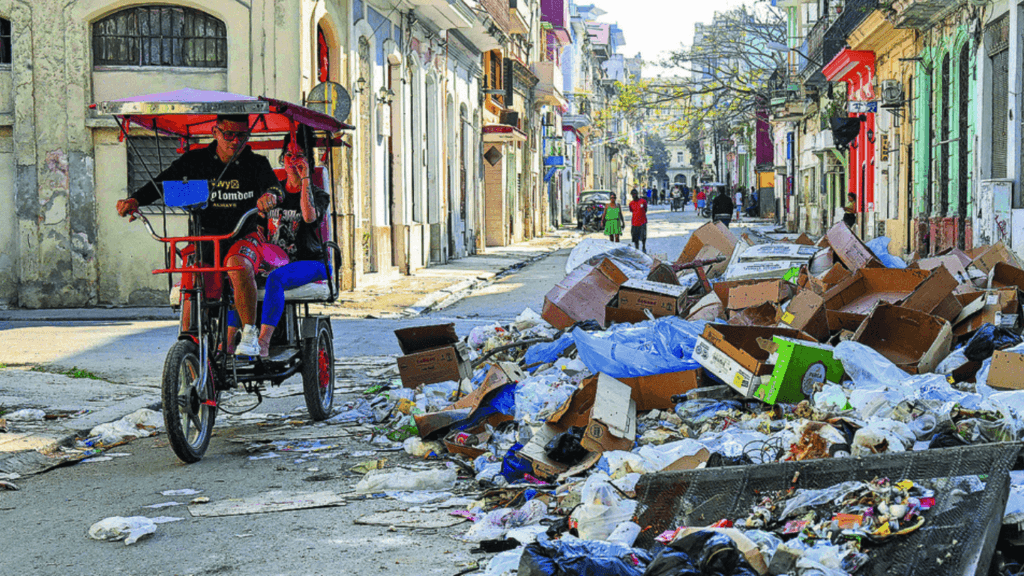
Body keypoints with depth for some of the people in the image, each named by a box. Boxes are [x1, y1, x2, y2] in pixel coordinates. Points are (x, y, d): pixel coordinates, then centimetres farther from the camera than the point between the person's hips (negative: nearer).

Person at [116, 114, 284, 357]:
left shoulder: (256, 164, 0)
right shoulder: (196, 160, 2)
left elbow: (274, 186, -16)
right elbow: (161, 182, -2)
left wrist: (270, 195, -42)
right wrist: (135, 200, -22)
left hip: (243, 238, -2)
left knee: (238, 266, -37)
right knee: (190, 306, -10)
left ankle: (250, 334, -24)